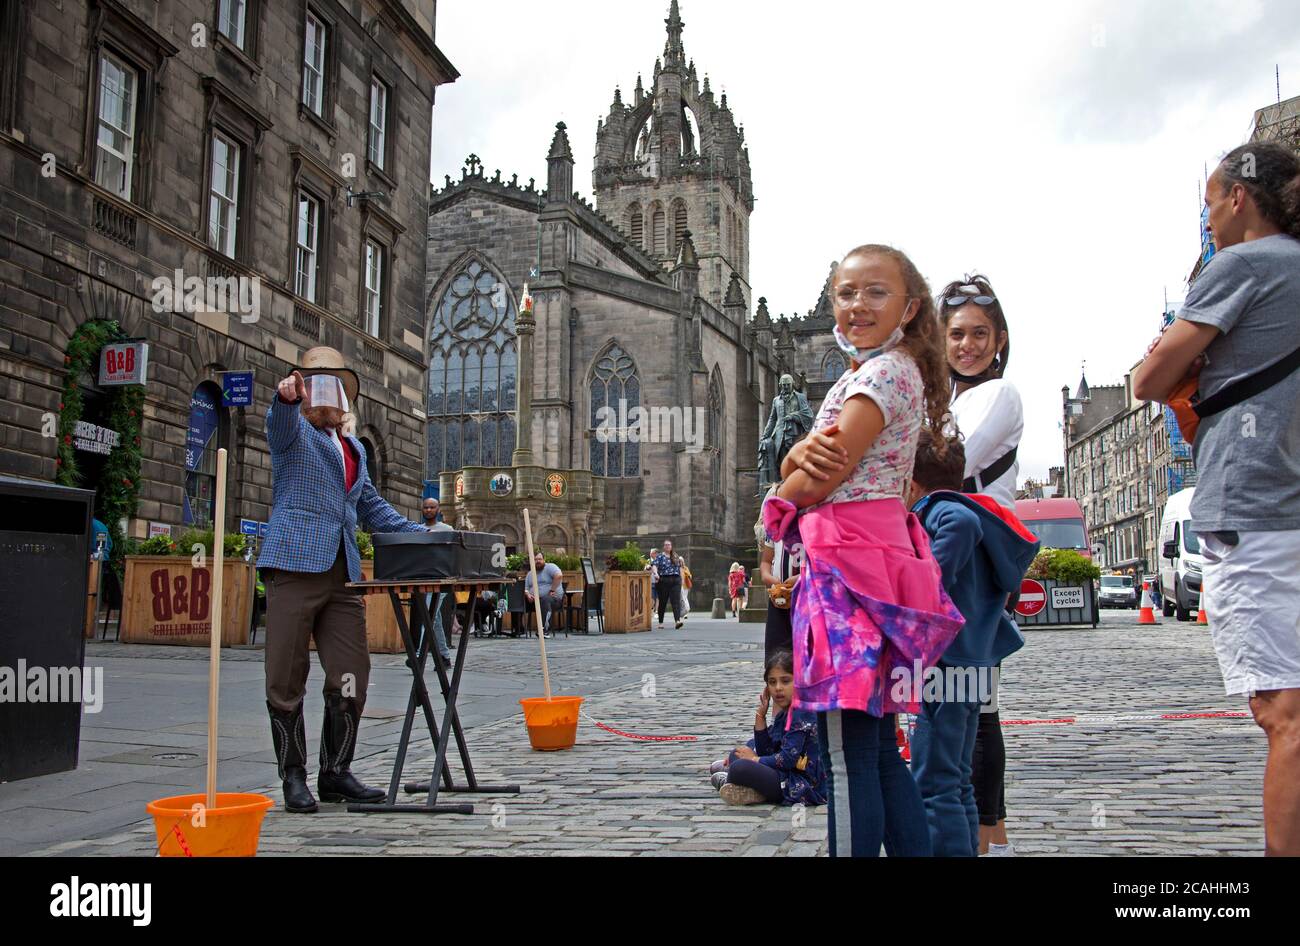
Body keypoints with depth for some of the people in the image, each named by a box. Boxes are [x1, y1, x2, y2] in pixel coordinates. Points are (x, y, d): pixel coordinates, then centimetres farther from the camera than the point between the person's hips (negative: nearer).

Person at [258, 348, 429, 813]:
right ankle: (294, 778, 10)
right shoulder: (295, 433, 6)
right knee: (287, 680, 0)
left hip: (342, 575, 6)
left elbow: (372, 507, 31)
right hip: (295, 566, -5)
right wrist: (287, 398, -41)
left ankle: (336, 774, 15)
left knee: (351, 679, 3)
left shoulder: (354, 449, 24)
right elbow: (280, 425, -19)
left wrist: (422, 534, 22)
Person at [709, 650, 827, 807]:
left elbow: (788, 759, -22)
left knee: (740, 768, -24)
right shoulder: (785, 712, 12)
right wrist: (760, 715, 1)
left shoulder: (801, 713, -16)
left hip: (803, 786, -10)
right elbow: (766, 751, 9)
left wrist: (755, 759, -8)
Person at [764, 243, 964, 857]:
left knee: (847, 749, -11)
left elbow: (820, 482, -14)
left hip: (850, 555, -10)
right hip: (863, 553, 10)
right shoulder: (862, 372, 23)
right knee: (877, 748, 12)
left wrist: (777, 505, 7)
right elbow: (801, 467, 15)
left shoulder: (885, 371, -8)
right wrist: (804, 453, -8)